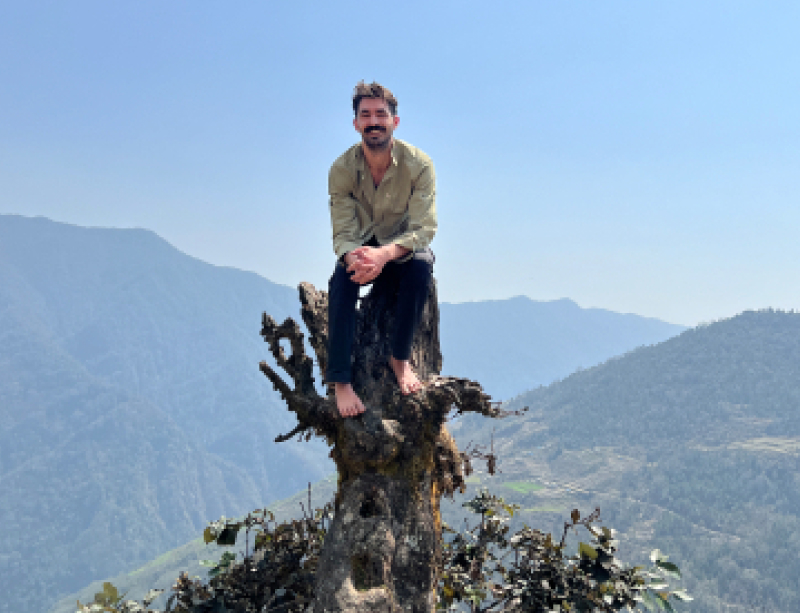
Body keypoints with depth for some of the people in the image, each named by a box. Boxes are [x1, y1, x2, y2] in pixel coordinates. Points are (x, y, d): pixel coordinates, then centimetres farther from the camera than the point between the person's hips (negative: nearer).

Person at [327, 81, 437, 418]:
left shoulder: (419, 164, -19)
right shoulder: (342, 168, -14)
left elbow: (423, 229, -24)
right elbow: (343, 232, -15)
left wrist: (384, 254, -43)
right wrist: (355, 257, -41)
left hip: (402, 253, -1)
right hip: (362, 249, 1)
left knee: (421, 263, -34)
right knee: (342, 275, -31)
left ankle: (400, 357, -19)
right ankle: (341, 380, -32)